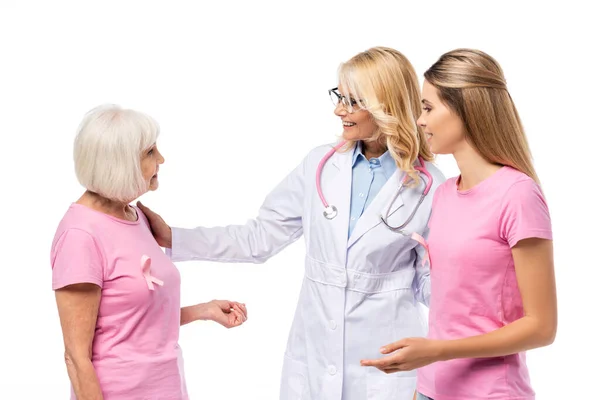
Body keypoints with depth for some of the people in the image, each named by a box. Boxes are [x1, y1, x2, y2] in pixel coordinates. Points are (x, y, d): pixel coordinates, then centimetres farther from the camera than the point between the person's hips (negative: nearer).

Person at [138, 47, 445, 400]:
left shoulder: (428, 185, -9)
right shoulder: (321, 165, 1)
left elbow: (430, 285, -1)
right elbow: (260, 239, 4)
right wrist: (172, 238, -1)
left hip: (384, 360, -3)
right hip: (314, 353, 3)